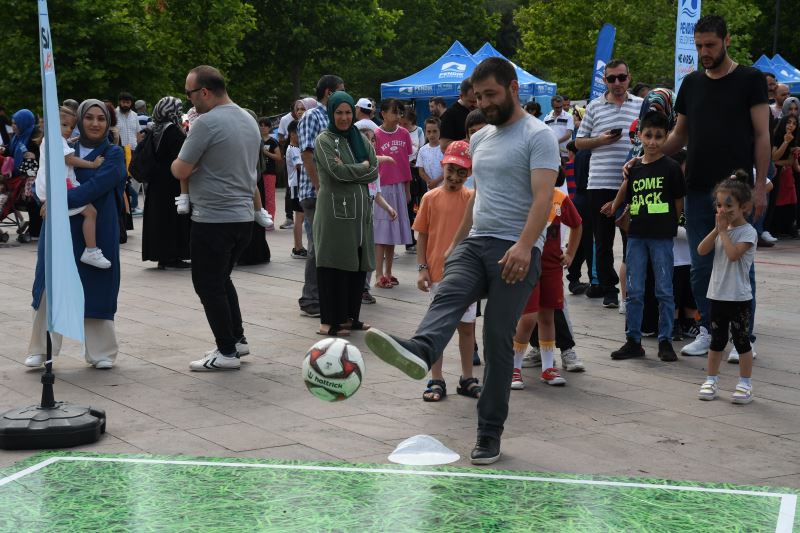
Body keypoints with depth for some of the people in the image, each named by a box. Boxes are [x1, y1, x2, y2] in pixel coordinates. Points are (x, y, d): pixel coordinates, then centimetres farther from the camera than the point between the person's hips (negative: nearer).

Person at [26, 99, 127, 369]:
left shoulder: (114, 154, -1)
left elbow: (97, 185, -17)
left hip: (97, 232, -2)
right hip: (60, 228, 2)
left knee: (95, 289, 3)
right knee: (50, 287, 0)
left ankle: (101, 352, 15)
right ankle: (40, 349, 10)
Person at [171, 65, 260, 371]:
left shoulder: (206, 123, -16)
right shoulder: (249, 121, 10)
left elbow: (180, 171, -14)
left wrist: (181, 162, 8)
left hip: (213, 218, -8)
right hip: (243, 216, 8)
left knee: (209, 285, 2)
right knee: (222, 279, 22)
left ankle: (227, 351, 5)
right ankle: (237, 339, 25)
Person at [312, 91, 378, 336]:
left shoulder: (360, 139, 15)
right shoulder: (324, 139, -2)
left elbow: (375, 172, 6)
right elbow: (336, 171, -15)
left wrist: (349, 170, -8)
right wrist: (363, 166, -3)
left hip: (360, 209, 6)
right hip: (334, 208, -6)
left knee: (358, 264, 7)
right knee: (334, 265, -4)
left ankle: (350, 316, 17)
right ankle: (329, 321, 1)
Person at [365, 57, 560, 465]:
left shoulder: (537, 136, -5)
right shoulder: (480, 139, 20)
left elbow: (543, 197, -17)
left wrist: (524, 246, -30)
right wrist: (457, 240, 25)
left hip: (516, 251, -6)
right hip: (475, 243, 6)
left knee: (498, 339, -5)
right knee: (448, 294, -25)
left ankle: (490, 433, 2)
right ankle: (418, 352, -55)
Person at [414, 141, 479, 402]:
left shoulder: (473, 197, 4)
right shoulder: (431, 198, -1)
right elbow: (422, 235, 0)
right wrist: (422, 269, -4)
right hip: (438, 273, -1)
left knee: (467, 326, 9)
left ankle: (467, 379, 22)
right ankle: (436, 381, 13)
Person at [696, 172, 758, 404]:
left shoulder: (748, 232, -11)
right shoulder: (721, 229, 9)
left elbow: (733, 254, -25)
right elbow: (702, 250, 0)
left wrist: (723, 230, -15)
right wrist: (717, 229, -8)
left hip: (739, 297, -6)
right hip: (717, 295, 6)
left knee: (741, 340, 3)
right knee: (717, 340, 13)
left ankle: (745, 384, 11)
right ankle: (711, 380, 22)